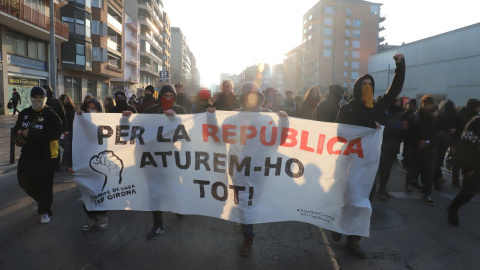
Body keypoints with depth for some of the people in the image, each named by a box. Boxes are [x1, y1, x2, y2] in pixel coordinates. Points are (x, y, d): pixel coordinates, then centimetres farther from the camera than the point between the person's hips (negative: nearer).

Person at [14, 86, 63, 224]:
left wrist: (32, 134, -26)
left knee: (45, 184, 2)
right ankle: (41, 200, 41)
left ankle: (45, 211, 20)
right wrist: (19, 132, -7)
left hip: (45, 155, -6)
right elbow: (16, 128, 19)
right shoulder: (24, 113, 8)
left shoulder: (51, 114, -12)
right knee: (24, 180, 14)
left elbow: (56, 133, -22)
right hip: (27, 153, 6)